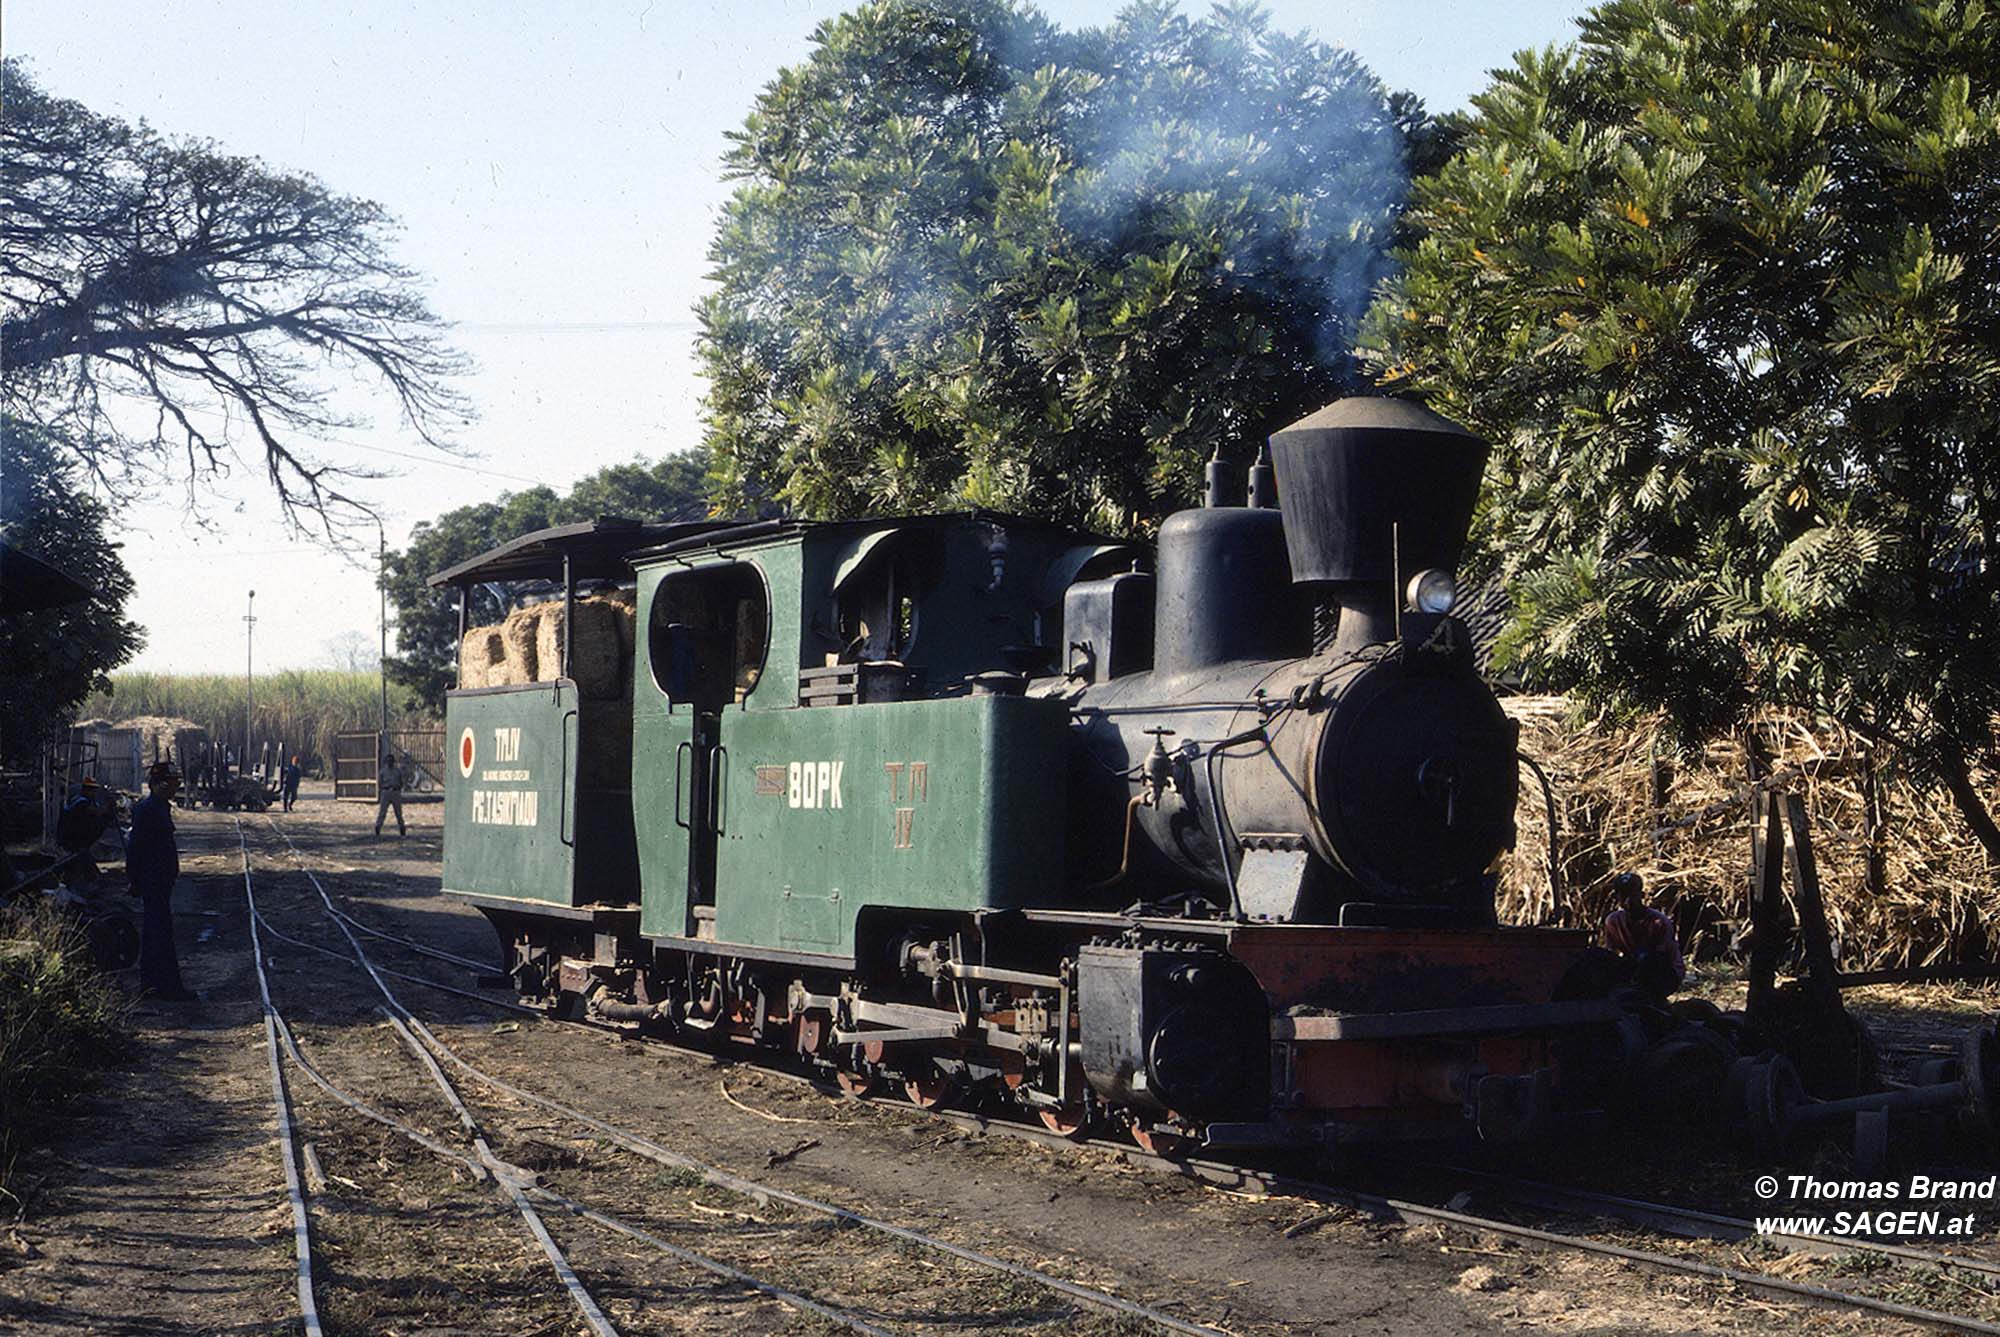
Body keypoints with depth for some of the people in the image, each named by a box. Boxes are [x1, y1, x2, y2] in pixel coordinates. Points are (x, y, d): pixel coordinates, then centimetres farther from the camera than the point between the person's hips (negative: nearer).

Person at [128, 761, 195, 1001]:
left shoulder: (161, 807, 15)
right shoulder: (147, 809, -16)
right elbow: (136, 846, -18)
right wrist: (135, 881, -18)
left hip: (161, 879, 10)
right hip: (153, 880, -10)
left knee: (152, 930, 14)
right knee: (162, 931, -9)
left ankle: (149, 982, 20)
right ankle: (171, 987, -9)